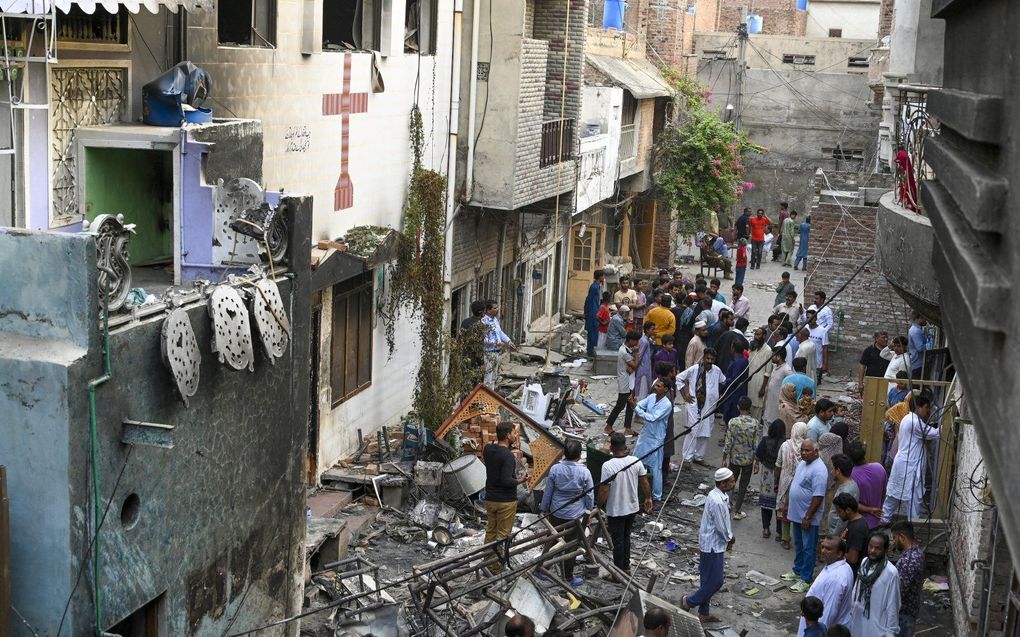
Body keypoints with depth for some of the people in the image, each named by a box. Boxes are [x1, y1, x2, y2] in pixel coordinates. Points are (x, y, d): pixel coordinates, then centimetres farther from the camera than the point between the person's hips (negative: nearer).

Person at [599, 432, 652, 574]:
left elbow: (604, 490, -21)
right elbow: (644, 482, 1)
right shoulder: (636, 461, -9)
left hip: (615, 511, -5)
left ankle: (619, 571, 19)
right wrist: (648, 498, 18)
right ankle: (626, 567, 33)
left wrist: (599, 507, -7)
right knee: (626, 537, 22)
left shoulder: (608, 466, -23)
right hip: (632, 508, 5)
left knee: (617, 541, 9)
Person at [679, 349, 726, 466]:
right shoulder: (694, 369, -10)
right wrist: (685, 395, -3)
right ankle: (687, 458, 1)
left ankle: (699, 457, 23)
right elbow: (679, 378, 0)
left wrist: (721, 396, 10)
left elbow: (724, 382, 19)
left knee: (705, 433, 9)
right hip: (695, 405, -4)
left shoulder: (716, 371, 0)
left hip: (709, 407, 4)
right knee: (693, 431, -7)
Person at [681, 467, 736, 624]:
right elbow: (721, 527, -21)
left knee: (709, 580, 17)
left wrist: (729, 538, 7)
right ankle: (689, 602, 14)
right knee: (715, 581, -1)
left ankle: (704, 613, 27)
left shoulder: (719, 495, 4)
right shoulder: (717, 502, -28)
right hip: (713, 545, -10)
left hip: (712, 544, 10)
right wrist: (730, 538, -2)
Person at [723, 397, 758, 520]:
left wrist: (724, 458, 1)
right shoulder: (754, 424, -13)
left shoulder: (733, 422, -15)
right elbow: (755, 445, -9)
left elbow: (728, 443, -11)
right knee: (743, 485, 12)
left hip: (734, 458, 0)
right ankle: (737, 511, 16)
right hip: (748, 460, 0)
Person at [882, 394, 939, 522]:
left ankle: (884, 519, 19)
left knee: (894, 493, 14)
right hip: (910, 465, -10)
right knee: (914, 496, -3)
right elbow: (933, 434, -21)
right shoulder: (915, 421, -18)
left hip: (902, 462, 10)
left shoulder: (907, 418, 14)